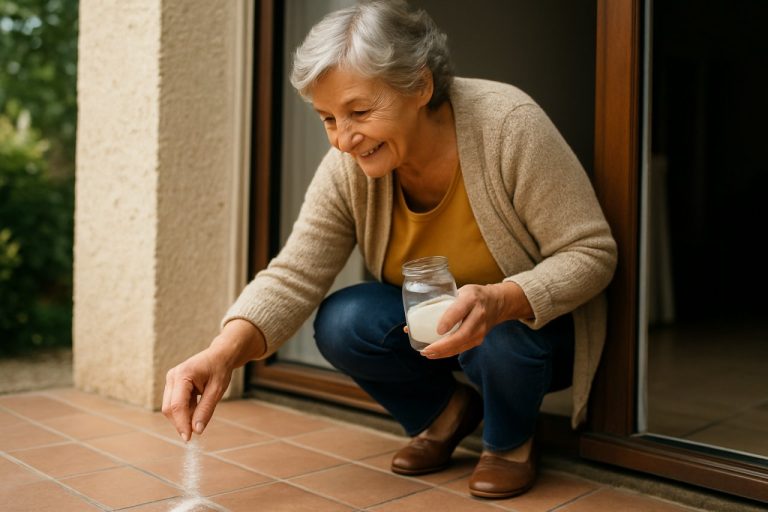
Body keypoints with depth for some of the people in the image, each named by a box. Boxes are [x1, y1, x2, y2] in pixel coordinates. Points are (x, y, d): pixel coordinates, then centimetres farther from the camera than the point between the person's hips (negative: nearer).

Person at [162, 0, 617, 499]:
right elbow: (293, 278, -17)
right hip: (432, 329, 4)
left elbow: (592, 253, -23)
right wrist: (224, 352, -36)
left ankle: (510, 440, 2)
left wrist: (500, 302, -42)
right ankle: (445, 411, 8)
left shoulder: (509, 124, -27)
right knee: (342, 323, -21)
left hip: (532, 323, -3)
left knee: (499, 335, -35)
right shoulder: (347, 168, -16)